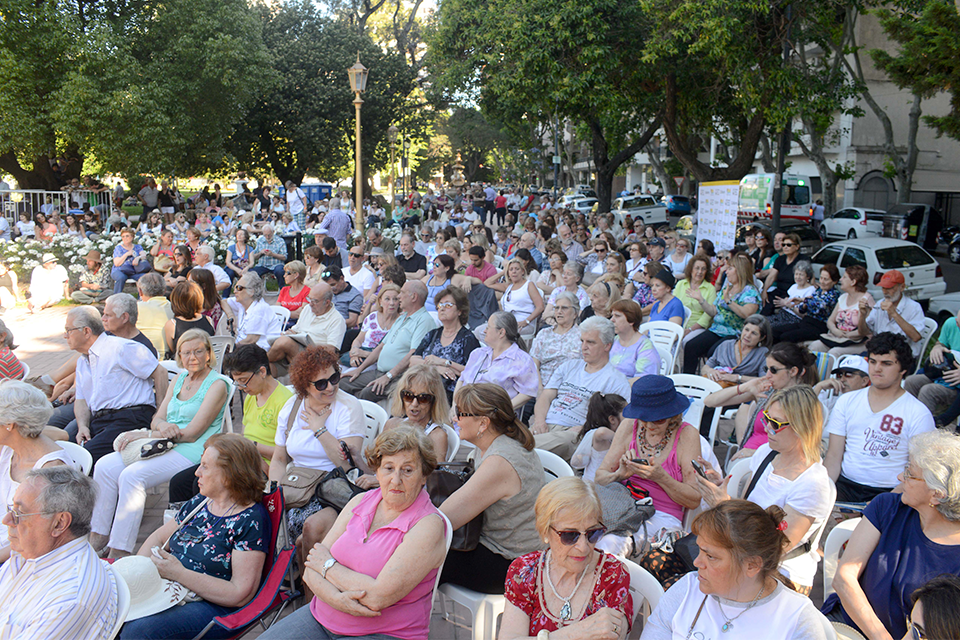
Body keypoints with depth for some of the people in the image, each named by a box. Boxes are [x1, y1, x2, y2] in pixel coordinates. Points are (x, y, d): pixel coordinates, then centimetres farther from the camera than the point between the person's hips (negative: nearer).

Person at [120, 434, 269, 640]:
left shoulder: (251, 521, -14)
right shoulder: (201, 502, 10)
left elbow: (240, 595, -19)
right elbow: (159, 537, 22)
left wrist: (178, 573, -20)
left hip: (215, 608, -7)